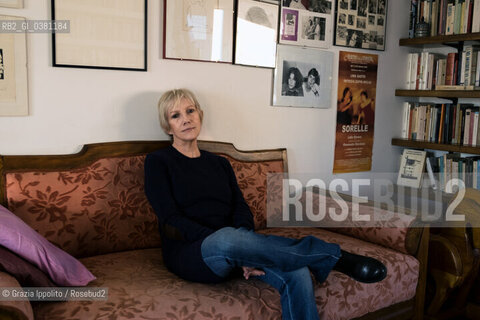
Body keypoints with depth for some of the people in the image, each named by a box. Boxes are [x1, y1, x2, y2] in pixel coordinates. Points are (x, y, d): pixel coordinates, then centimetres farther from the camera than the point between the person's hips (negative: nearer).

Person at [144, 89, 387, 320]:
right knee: (227, 238, -39)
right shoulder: (158, 162, 5)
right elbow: (171, 223, -7)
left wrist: (246, 251, -16)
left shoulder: (219, 163, 20)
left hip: (230, 251, 4)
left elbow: (241, 208, 7)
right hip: (190, 253, -4)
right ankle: (335, 257, -25)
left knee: (297, 274, -26)